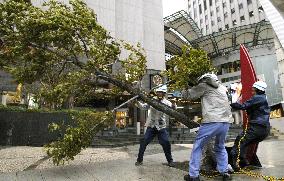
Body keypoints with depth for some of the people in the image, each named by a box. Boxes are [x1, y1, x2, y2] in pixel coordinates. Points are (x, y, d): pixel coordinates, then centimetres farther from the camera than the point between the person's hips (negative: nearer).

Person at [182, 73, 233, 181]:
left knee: (197, 147, 7)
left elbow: (188, 95, 6)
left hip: (211, 121, -6)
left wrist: (183, 92, 29)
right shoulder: (222, 87, 23)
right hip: (226, 121, 6)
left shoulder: (204, 85, 6)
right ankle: (224, 172, 21)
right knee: (220, 147, 26)